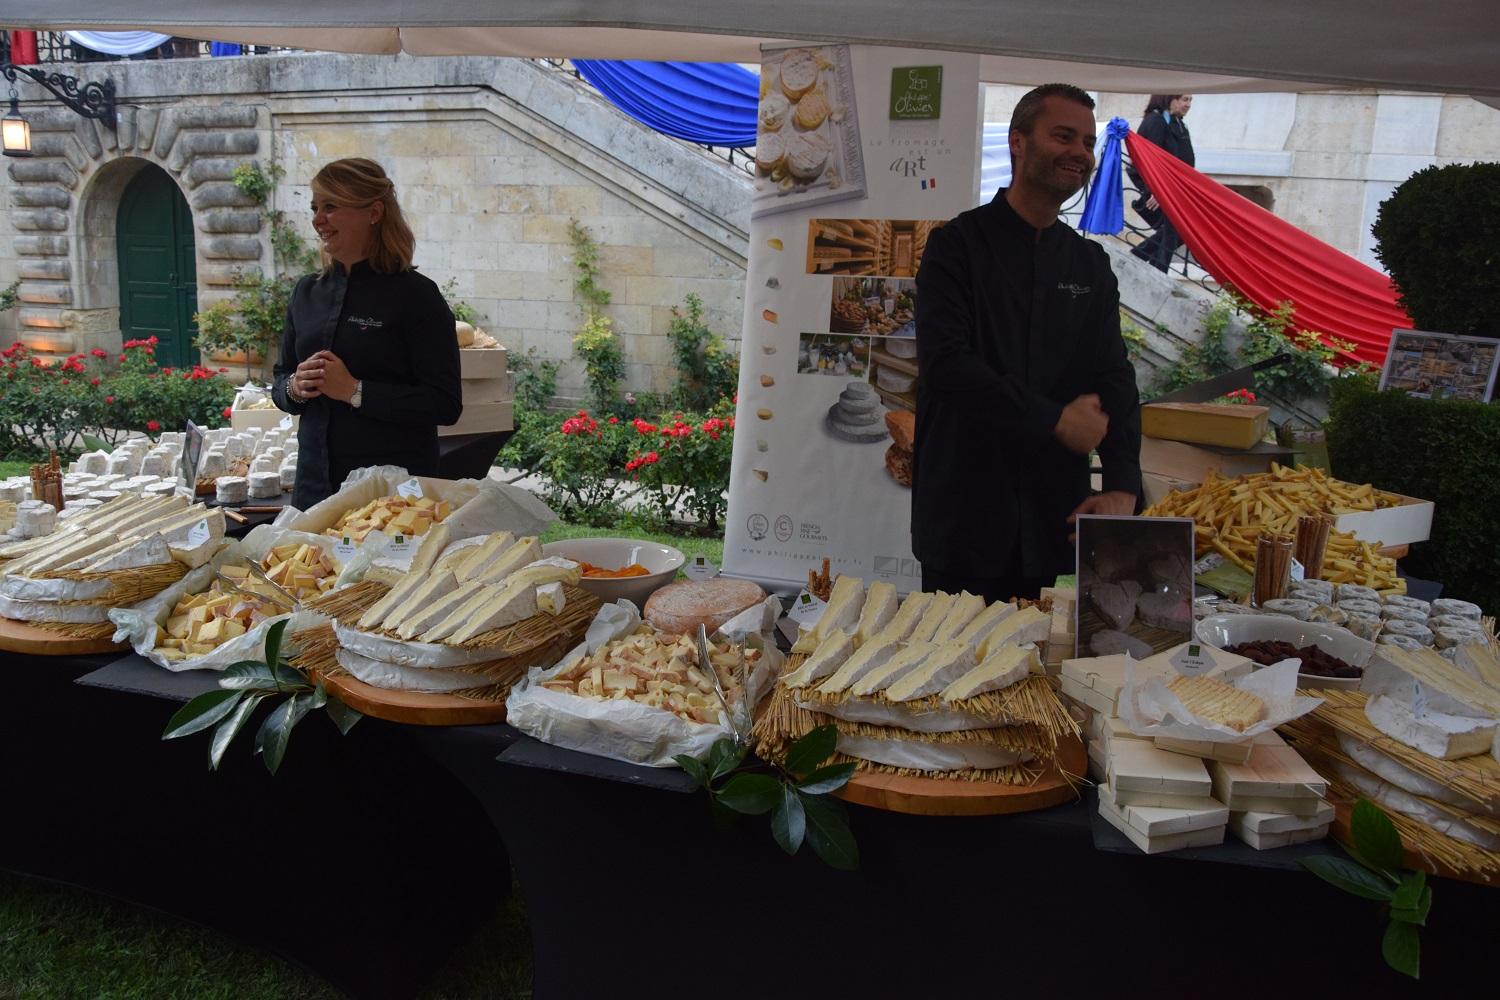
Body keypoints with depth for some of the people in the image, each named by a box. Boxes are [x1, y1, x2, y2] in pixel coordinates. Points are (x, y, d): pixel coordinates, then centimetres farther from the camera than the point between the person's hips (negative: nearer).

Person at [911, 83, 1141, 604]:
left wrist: (1123, 484, -10)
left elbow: (1114, 380, 6)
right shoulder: (958, 244, -3)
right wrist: (1055, 419, -15)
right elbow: (945, 364, -15)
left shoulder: (1091, 264, 13)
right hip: (964, 517, -4)